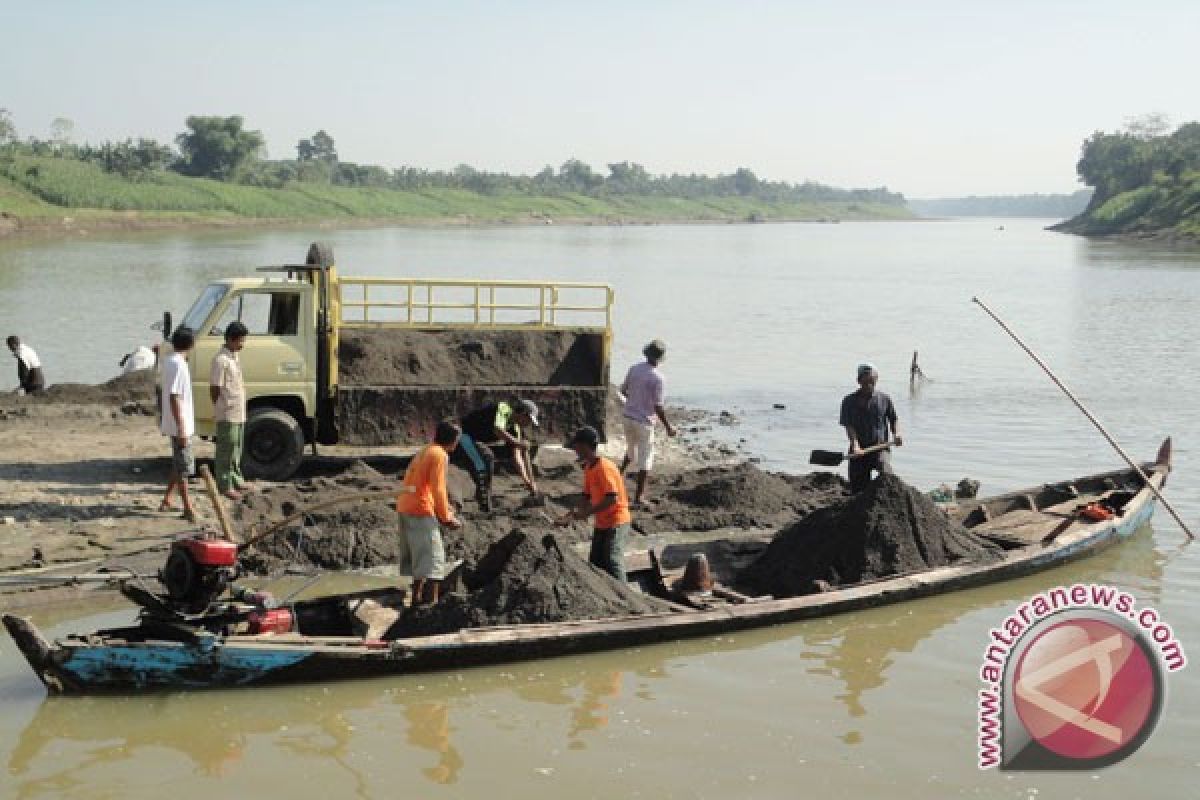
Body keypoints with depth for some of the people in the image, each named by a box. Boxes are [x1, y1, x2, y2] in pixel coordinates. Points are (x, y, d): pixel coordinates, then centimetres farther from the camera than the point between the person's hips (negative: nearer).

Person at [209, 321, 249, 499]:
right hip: (227, 415, -9)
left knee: (236, 448, 17)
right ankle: (225, 485, 0)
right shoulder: (221, 360, -16)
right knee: (226, 450, -4)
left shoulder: (234, 357, 13)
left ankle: (235, 478, 28)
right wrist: (220, 409, -8)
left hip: (239, 414, 9)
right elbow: (215, 389, -14)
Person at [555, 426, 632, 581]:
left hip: (616, 523, -10)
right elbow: (587, 498, 14)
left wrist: (587, 513, -25)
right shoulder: (588, 469, 7)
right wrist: (572, 514, 3)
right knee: (595, 563, 11)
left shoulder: (604, 468, -21)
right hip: (601, 524, 10)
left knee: (612, 563, -15)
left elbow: (612, 498, -27)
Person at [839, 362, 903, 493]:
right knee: (858, 486, 1)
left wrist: (896, 433, -2)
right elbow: (849, 426, -6)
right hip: (859, 449, 0)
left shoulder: (884, 399, 10)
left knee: (886, 473, -29)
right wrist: (855, 444, -22)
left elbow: (893, 419, 20)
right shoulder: (849, 401, 4)